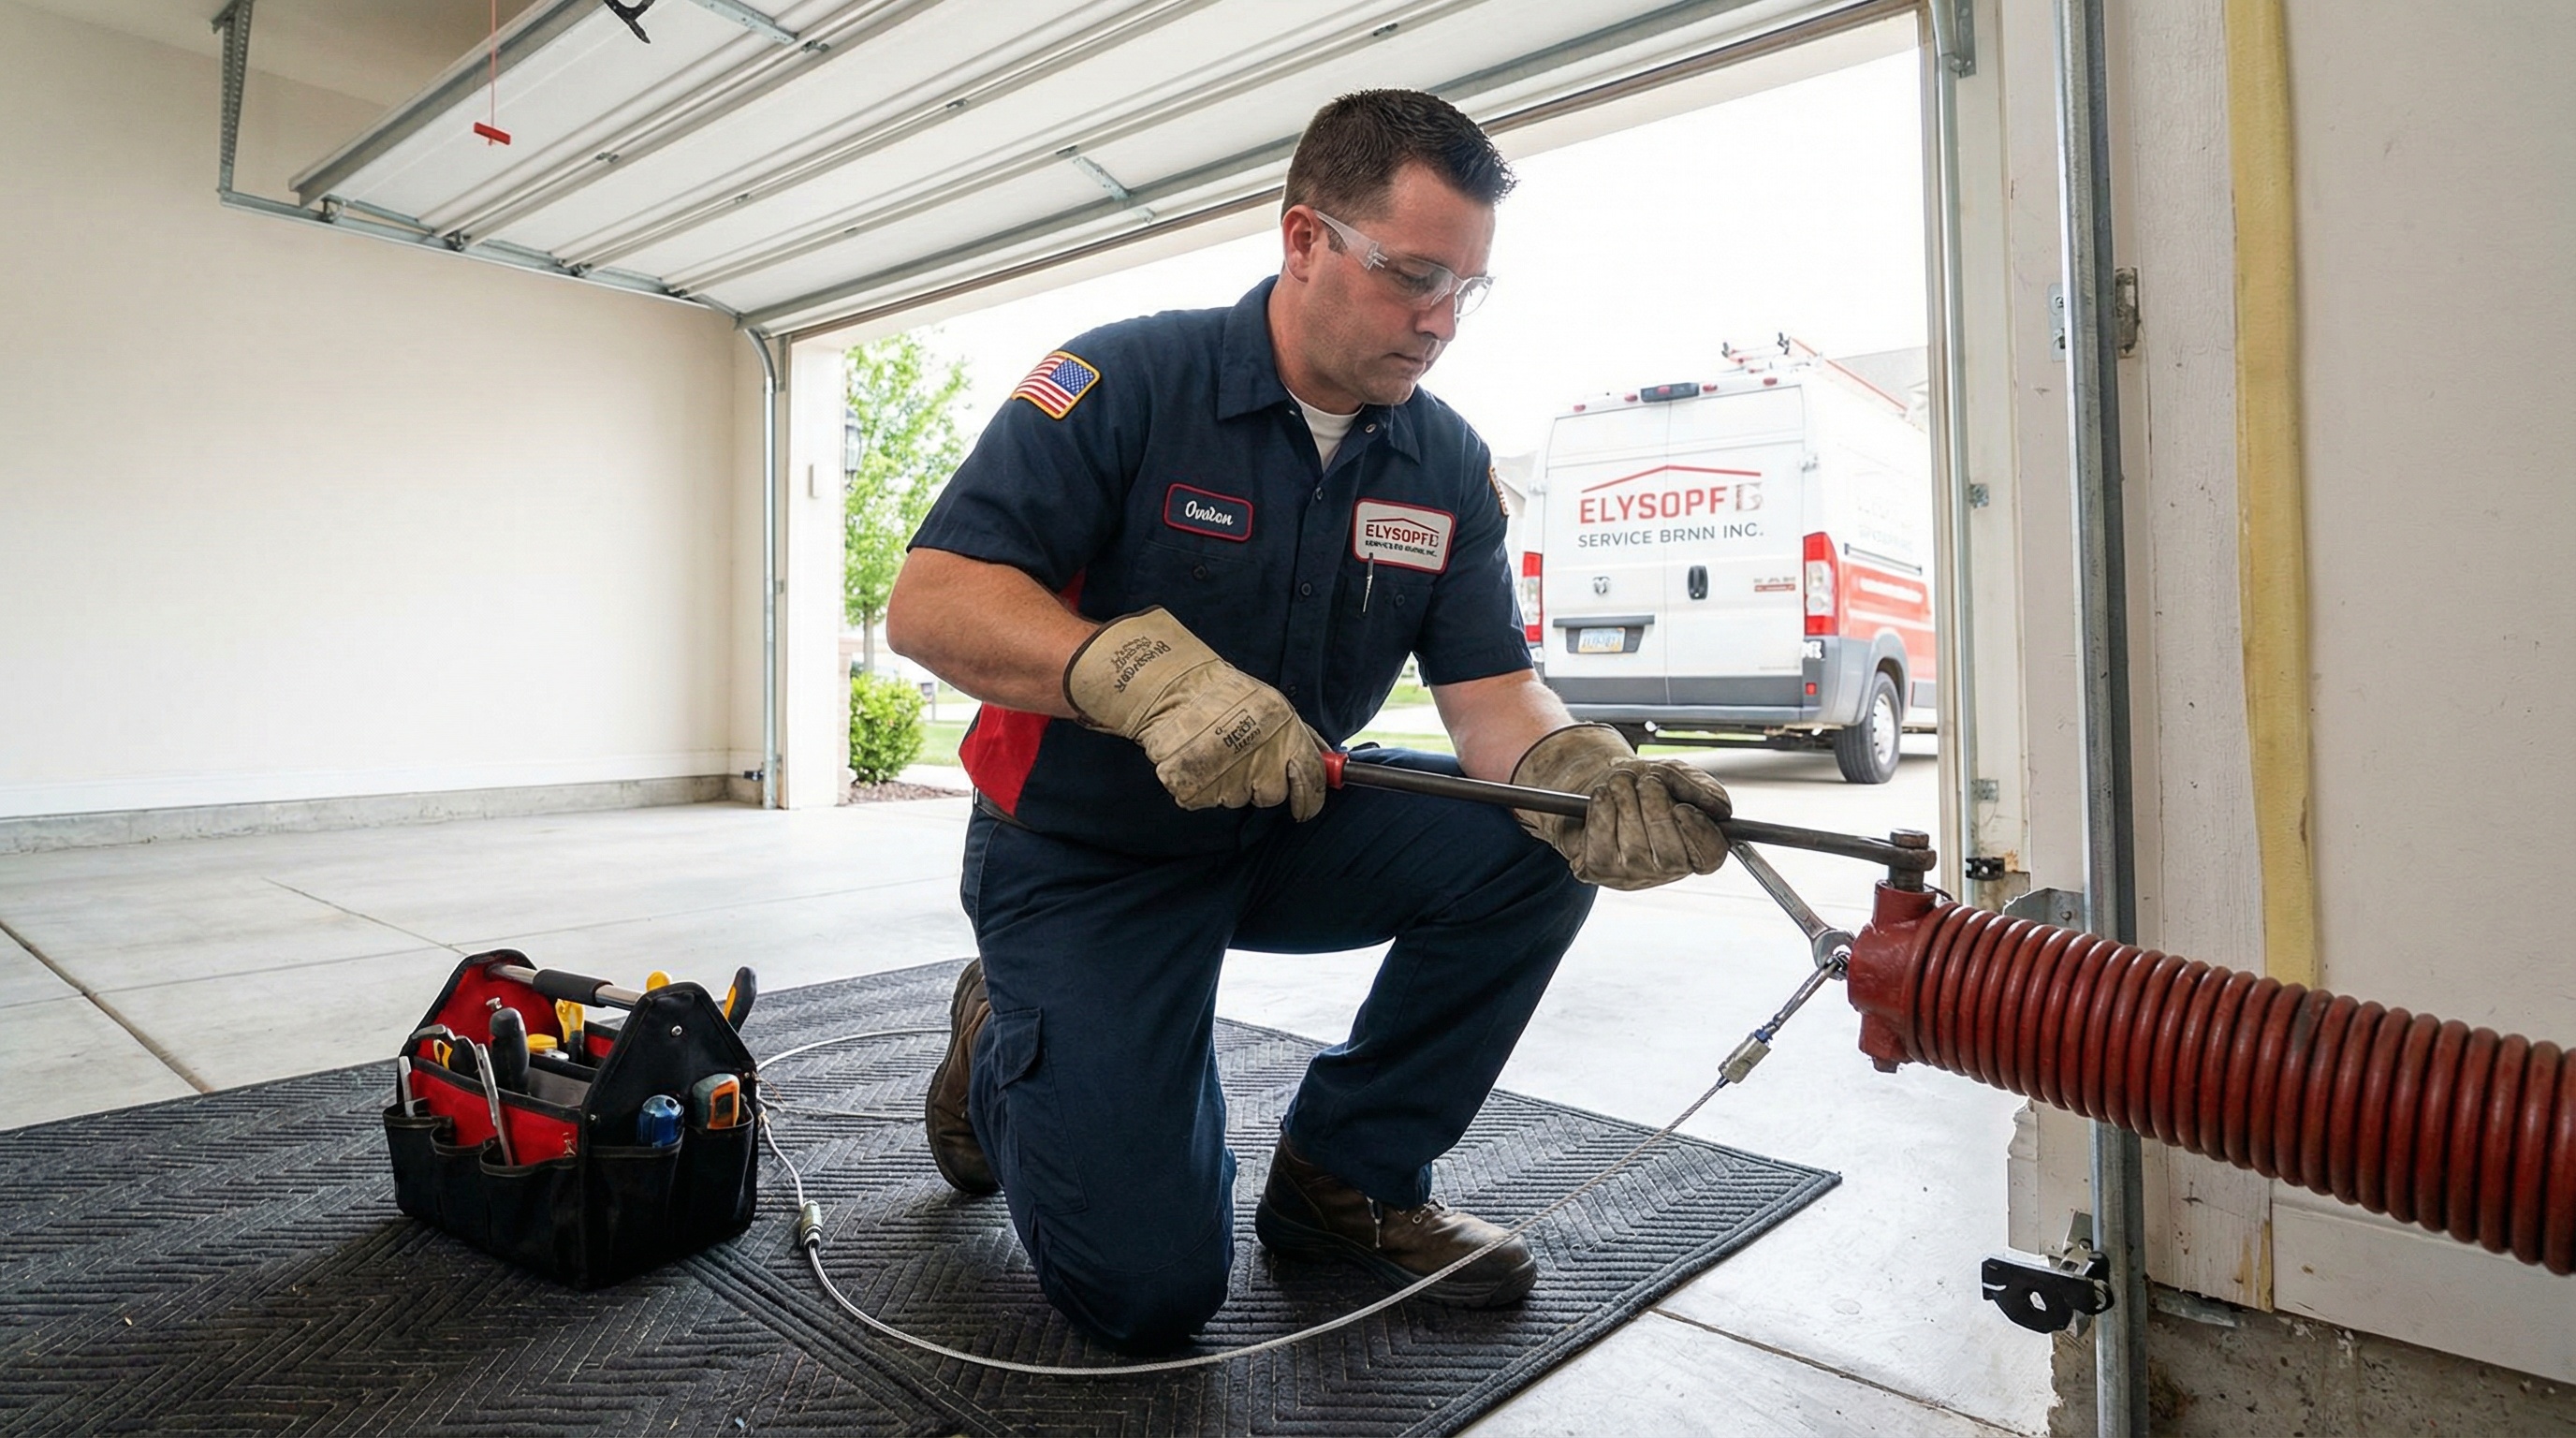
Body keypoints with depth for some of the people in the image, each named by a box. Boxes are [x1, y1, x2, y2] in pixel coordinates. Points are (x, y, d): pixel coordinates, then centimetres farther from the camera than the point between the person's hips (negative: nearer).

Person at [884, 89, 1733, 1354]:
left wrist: (1587, 777, -31)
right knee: (1150, 1287, -11)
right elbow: (926, 604, -23)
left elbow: (1488, 689, -8)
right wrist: (1151, 675, -40)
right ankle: (1003, 1051, 21)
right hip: (1086, 855, -5)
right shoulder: (1129, 381, -17)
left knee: (1531, 847, -19)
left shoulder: (1448, 465, -3)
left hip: (1284, 829, 5)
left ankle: (1342, 1178, 1)